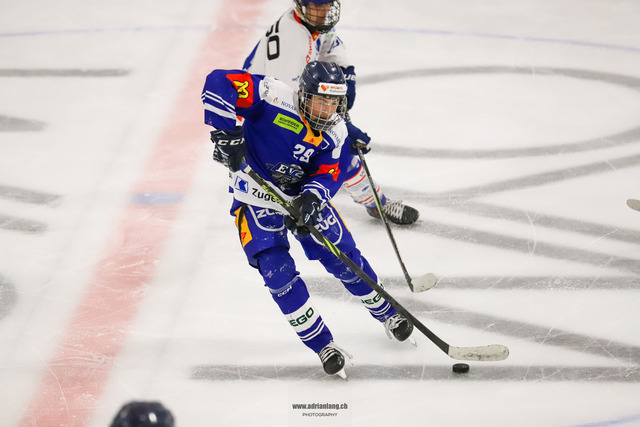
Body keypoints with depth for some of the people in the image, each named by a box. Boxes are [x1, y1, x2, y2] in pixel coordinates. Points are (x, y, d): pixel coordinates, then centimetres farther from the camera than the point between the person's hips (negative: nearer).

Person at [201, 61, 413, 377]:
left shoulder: (336, 134, -9)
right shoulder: (274, 96, -26)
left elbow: (328, 174, -15)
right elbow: (218, 83, -32)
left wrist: (312, 198, -38)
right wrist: (226, 134, -38)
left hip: (304, 194, 4)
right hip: (257, 196, -4)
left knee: (345, 259, 4)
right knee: (278, 272, -16)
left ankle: (388, 315, 29)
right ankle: (322, 345, -4)